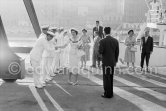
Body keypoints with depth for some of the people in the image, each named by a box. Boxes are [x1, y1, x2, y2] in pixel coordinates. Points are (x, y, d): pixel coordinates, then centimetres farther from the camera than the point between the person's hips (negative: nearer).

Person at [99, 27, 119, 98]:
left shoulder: (102, 41, -13)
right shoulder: (115, 41, 3)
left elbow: (100, 51, -17)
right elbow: (117, 52, 5)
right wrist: (115, 61, 15)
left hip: (106, 62, -5)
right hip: (112, 62, 5)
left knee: (106, 78, 2)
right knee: (110, 78, 16)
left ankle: (107, 94, 7)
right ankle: (110, 93, 25)